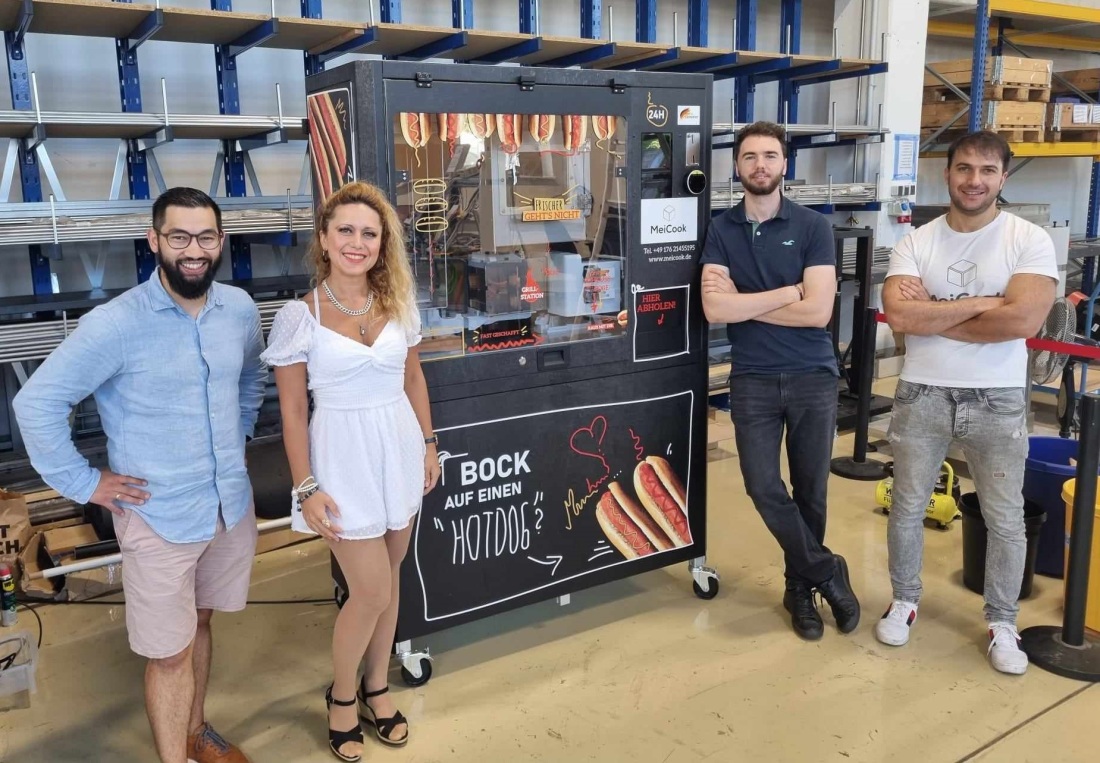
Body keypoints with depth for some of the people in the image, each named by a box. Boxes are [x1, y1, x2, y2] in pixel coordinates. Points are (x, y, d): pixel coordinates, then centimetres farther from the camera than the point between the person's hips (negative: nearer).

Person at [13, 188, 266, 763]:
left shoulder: (240, 309, -1)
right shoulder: (115, 325, -19)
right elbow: (36, 403, -15)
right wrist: (84, 484, -11)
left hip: (232, 503, 5)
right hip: (159, 517, -5)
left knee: (200, 622, 23)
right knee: (169, 652, 6)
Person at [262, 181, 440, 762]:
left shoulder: (399, 303, 1)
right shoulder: (300, 315, -11)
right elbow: (292, 408, -9)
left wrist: (428, 443, 11)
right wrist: (306, 488, -11)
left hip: (399, 447, 4)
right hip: (343, 453, -4)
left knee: (388, 578, 15)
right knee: (371, 591, 0)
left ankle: (376, 687, 37)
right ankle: (341, 696, 28)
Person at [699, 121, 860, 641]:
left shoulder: (813, 227, -3)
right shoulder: (721, 230, 1)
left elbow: (818, 311, -14)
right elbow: (714, 309, -12)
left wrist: (743, 302, -11)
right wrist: (789, 292, -12)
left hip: (813, 377, -1)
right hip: (752, 380, 1)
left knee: (810, 490, 9)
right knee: (764, 488, -2)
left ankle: (801, 585, 31)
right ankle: (828, 573, 19)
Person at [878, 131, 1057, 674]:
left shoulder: (1030, 241, -6)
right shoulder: (916, 242, 0)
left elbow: (1023, 321, -20)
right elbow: (898, 315, -15)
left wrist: (931, 316, -15)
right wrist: (979, 304, -16)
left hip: (998, 399, -1)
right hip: (922, 394, 2)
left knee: (1005, 520, 9)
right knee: (907, 507, 13)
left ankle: (1002, 624, 28)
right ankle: (904, 602, 33)